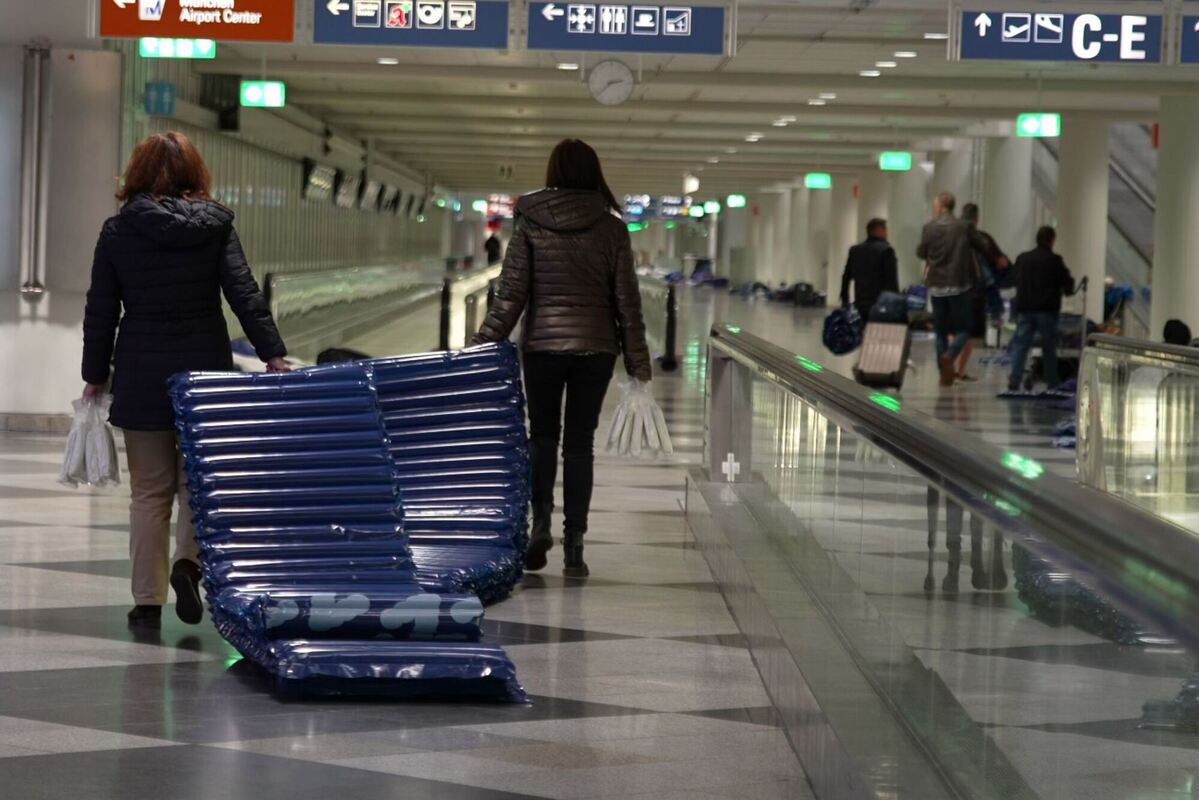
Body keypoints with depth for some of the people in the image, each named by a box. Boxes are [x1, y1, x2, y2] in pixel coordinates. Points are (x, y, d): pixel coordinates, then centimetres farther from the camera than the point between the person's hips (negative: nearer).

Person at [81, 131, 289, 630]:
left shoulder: (118, 231, 1)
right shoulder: (215, 225, 0)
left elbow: (101, 311, 2)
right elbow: (243, 293, -9)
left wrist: (95, 375, 9)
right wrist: (273, 355, -12)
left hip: (140, 376, 0)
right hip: (205, 372, 0)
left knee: (149, 492, 6)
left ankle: (148, 601, 6)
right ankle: (188, 560, -13)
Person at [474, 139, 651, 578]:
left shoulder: (531, 224, -4)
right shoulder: (612, 228, -2)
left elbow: (510, 294, -5)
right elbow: (626, 298, 0)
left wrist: (484, 346, 1)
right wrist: (638, 359, 8)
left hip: (543, 344, -1)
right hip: (597, 346, 1)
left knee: (542, 434, 13)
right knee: (580, 442, 6)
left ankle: (541, 520, -7)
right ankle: (574, 545, 5)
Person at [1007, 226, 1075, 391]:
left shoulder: (1023, 258, 6)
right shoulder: (1054, 260, -7)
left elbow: (1015, 280, 16)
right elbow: (1068, 284, -5)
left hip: (1024, 309, 3)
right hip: (1046, 309, -3)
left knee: (1020, 345, 1)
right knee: (1049, 347, 6)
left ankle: (1014, 379, -13)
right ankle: (1052, 383, 10)